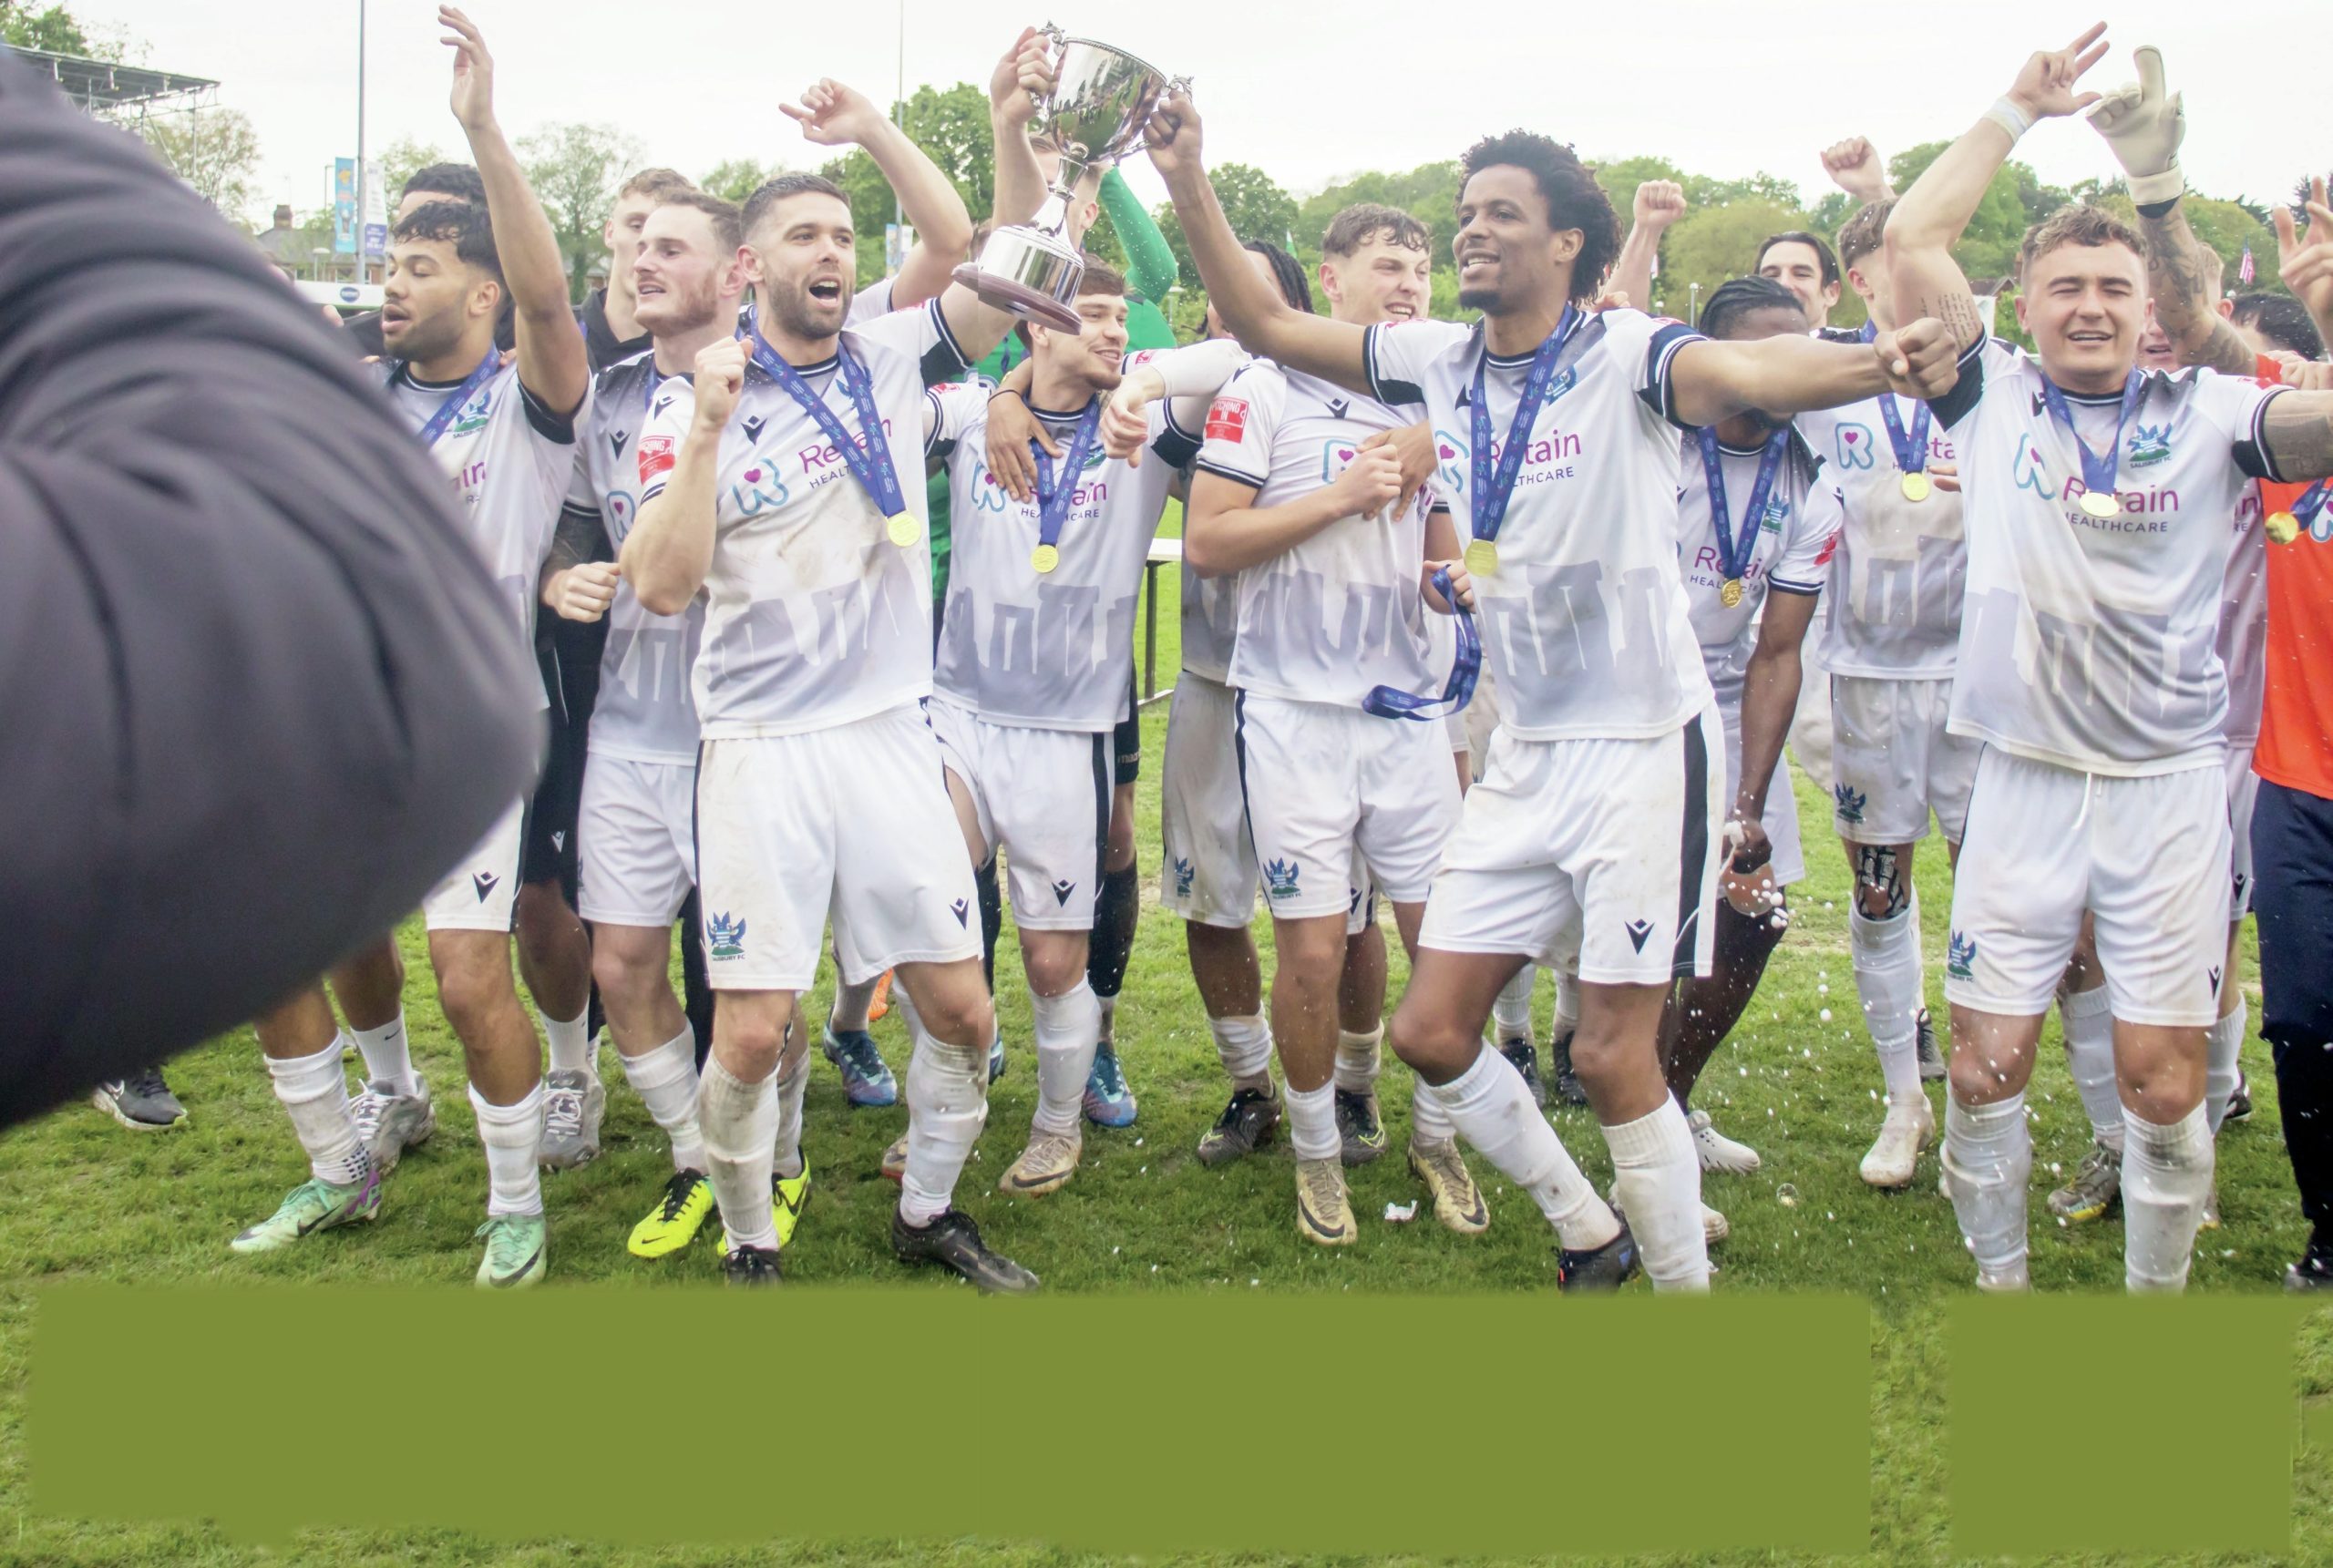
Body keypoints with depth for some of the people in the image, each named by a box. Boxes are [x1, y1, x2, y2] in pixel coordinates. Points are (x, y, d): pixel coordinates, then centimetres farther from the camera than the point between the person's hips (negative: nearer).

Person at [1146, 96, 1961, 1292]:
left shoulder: (1624, 354, -13)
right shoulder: (1439, 362, 5)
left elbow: (1750, 373, -33)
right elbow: (1262, 323, 8)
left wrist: (1873, 364, -54)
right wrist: (1187, 181, -4)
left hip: (1643, 747, -6)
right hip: (1525, 754, 7)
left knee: (1613, 1056, -4)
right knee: (1429, 1031, 6)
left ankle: (1685, 1282, 17)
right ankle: (1588, 1236, 27)